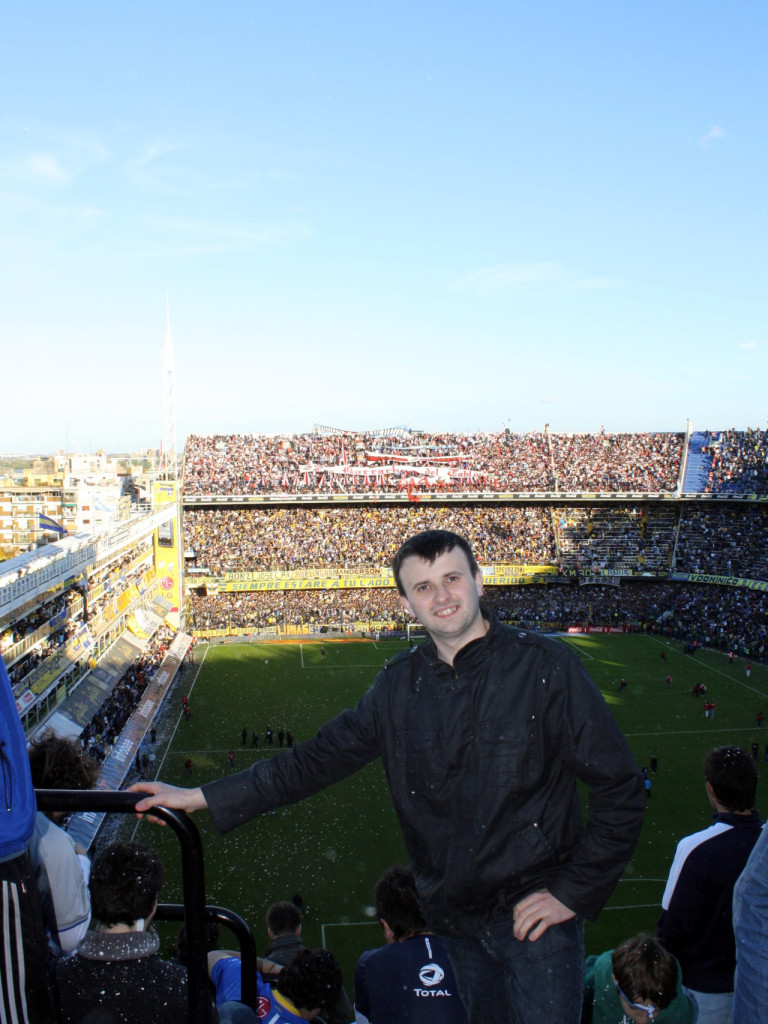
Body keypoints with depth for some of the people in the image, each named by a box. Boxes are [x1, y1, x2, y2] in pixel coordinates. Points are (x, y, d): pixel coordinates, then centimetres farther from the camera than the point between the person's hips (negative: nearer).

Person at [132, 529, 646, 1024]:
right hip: (456, 920, 4)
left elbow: (621, 788, -10)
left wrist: (573, 892, -11)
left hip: (535, 913, -4)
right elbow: (320, 757, 5)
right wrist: (202, 797, 2)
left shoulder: (545, 665, -14)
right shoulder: (401, 682, 0)